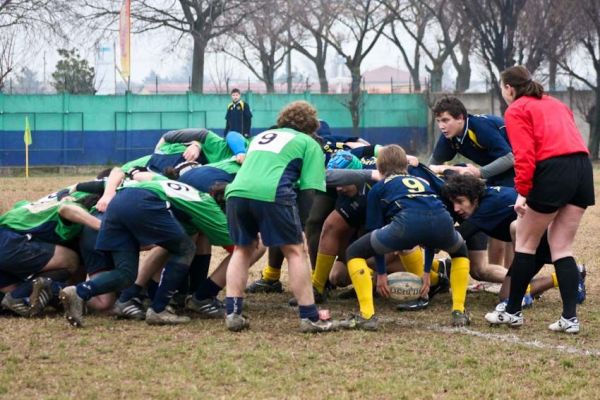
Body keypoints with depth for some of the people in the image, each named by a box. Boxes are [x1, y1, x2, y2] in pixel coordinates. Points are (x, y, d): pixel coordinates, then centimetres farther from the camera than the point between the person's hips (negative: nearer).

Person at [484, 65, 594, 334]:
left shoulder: (516, 111, 5)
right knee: (561, 247, 11)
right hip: (583, 168, 6)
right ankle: (570, 317, 1)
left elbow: (525, 155, -9)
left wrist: (522, 192, -12)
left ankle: (513, 312, 16)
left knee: (526, 243, 9)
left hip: (553, 171, -6)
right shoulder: (555, 104, 28)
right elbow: (569, 138, 19)